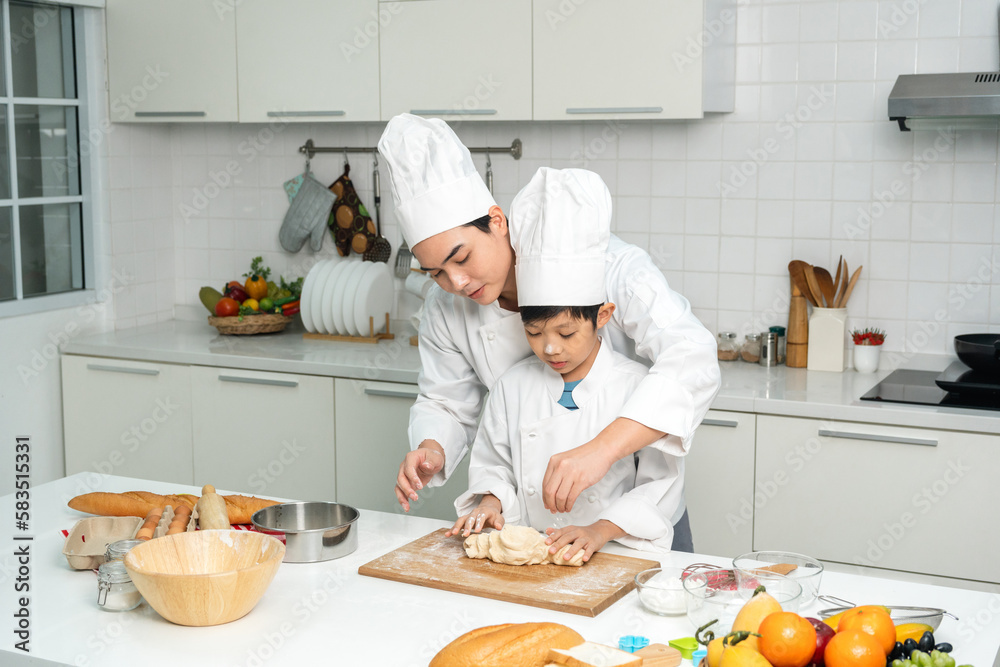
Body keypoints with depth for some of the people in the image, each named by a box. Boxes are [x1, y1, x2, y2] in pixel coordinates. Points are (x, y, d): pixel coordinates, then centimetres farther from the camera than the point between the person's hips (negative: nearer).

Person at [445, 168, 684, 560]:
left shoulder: (636, 386, -6)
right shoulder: (513, 386, 7)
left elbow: (660, 482, -7)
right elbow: (493, 464, 17)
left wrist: (600, 531, -19)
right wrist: (490, 502, -4)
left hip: (613, 557, -3)